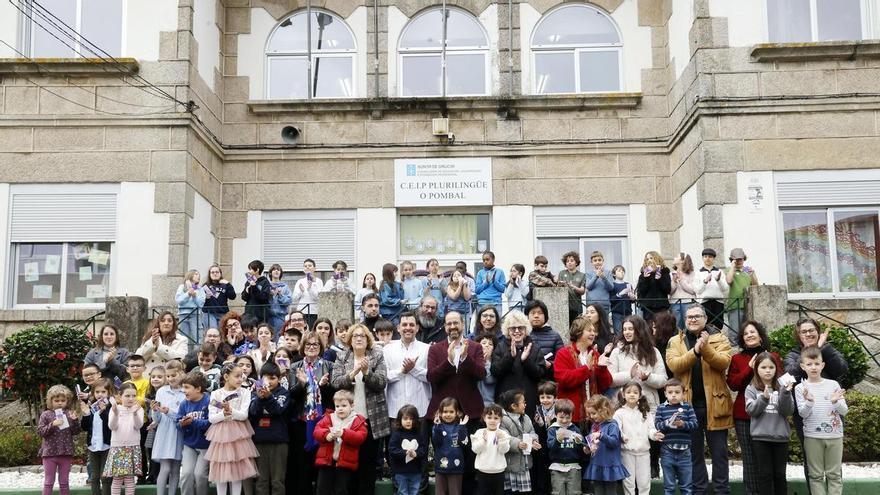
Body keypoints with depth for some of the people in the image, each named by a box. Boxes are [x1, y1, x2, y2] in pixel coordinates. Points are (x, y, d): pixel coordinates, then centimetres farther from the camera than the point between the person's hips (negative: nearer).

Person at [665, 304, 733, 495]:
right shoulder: (675, 341, 7)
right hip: (688, 403, 1)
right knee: (694, 451, 10)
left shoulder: (719, 338, 4)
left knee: (719, 451, 5)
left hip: (714, 403, -1)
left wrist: (706, 349, -28)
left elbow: (724, 362, -13)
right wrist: (695, 351, -23)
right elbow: (673, 365, -11)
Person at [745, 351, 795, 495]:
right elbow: (751, 410, -9)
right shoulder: (751, 389, 2)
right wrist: (764, 398, -23)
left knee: (780, 474, 9)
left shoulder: (782, 387, 5)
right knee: (765, 473, 3)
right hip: (760, 438, -1)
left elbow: (788, 411, -5)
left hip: (780, 437, 1)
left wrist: (786, 393, -20)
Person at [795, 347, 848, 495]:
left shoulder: (833, 385, 0)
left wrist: (836, 402, -21)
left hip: (835, 435, 1)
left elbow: (844, 411, -1)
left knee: (834, 474, 7)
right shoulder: (800, 388, -2)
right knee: (816, 475, 5)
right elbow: (802, 414, -7)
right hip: (812, 436, -1)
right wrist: (809, 402, -25)